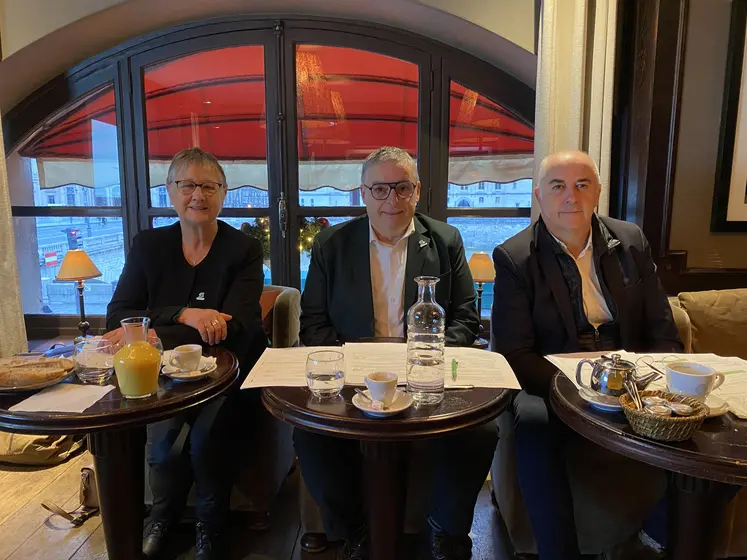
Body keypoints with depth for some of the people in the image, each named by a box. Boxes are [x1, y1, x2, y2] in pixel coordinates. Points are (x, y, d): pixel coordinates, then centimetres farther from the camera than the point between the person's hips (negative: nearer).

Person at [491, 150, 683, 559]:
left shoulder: (631, 242, 6)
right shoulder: (514, 258, -6)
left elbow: (663, 334, 8)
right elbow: (514, 355, -10)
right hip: (551, 384, -4)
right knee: (533, 426, -33)